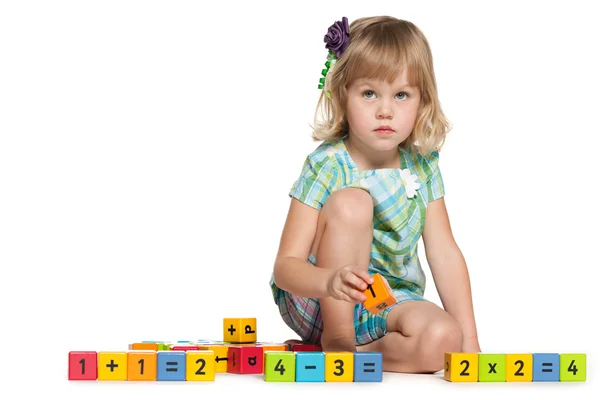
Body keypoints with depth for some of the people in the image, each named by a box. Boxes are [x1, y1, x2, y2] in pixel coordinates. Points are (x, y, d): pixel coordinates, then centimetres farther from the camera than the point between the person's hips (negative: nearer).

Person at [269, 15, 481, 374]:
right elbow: (286, 266, -21)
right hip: (319, 304, -3)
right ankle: (335, 340, -19)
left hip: (390, 306, 3)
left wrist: (469, 341, -6)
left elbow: (444, 253, 0)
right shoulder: (327, 165, -16)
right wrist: (331, 281, -44)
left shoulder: (423, 165, -2)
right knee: (351, 201, -28)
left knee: (442, 341, -30)